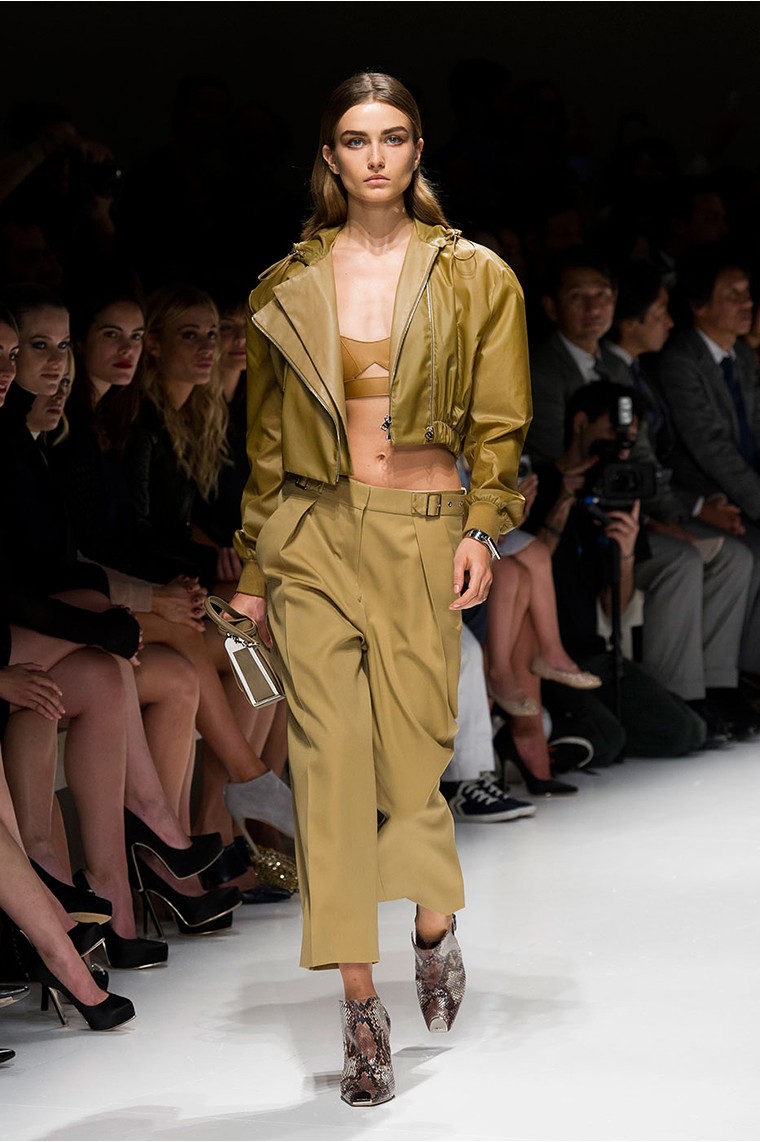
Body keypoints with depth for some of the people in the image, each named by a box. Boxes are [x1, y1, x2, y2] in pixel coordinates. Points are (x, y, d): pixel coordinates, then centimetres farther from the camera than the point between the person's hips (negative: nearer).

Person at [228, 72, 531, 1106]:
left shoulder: (475, 280, 3)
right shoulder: (288, 287, 7)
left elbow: (500, 427, 5)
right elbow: (266, 440, 13)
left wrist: (482, 529, -9)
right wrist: (255, 570, 12)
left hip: (423, 535, -1)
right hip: (314, 536, 1)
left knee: (411, 757, -1)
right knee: (331, 759, -6)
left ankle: (436, 925, 32)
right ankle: (362, 1009, -1)